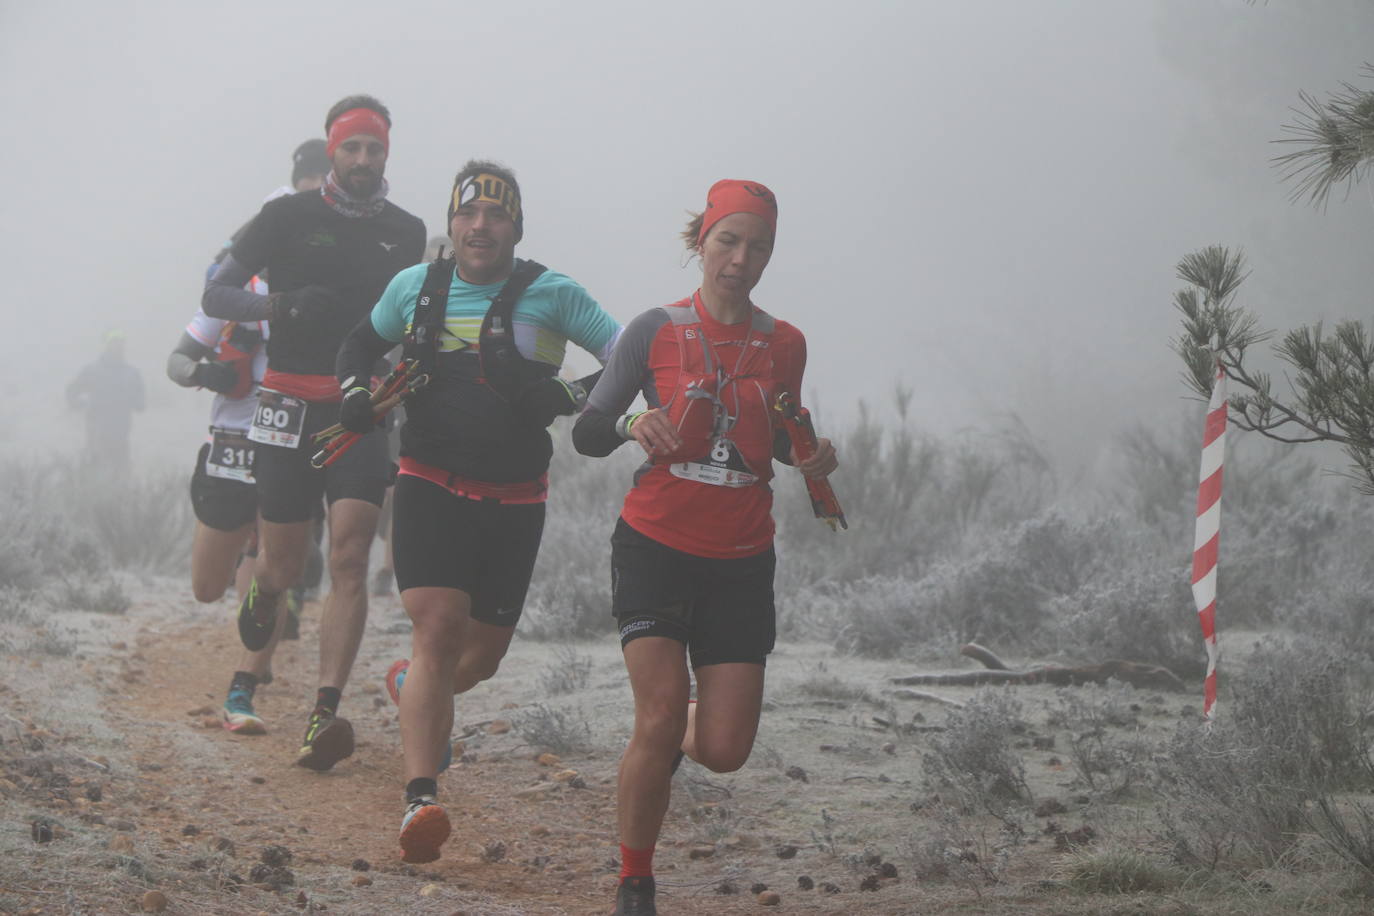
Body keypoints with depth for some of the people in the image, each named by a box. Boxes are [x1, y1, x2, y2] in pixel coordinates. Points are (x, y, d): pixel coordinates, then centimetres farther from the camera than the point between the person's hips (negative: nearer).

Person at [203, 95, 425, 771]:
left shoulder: (407, 232, 10)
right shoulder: (289, 217, 1)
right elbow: (215, 295, 0)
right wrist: (279, 305, -19)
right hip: (291, 405, -1)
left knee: (349, 556, -14)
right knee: (283, 568, 4)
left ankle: (325, 716, -19)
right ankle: (261, 596, 44)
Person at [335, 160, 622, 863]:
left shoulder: (550, 294, -3)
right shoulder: (416, 286, 6)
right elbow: (362, 344, 24)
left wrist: (568, 396, -22)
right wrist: (354, 394, 4)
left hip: (512, 501, 1)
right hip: (429, 487, 0)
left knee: (484, 653, 11)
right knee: (439, 628, -19)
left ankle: (413, 688, 47)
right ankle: (421, 800, -23)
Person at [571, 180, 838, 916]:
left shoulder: (783, 344, 5)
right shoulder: (656, 331, -3)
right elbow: (587, 433, 0)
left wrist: (811, 457, -1)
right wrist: (632, 423, -21)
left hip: (741, 562, 3)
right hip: (656, 549, -2)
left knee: (724, 751, -3)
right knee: (659, 718, -15)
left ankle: (680, 737, 36)